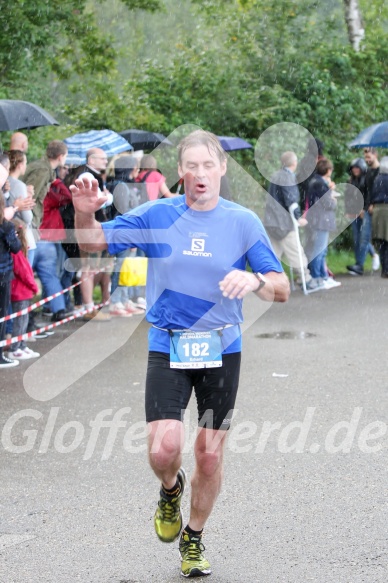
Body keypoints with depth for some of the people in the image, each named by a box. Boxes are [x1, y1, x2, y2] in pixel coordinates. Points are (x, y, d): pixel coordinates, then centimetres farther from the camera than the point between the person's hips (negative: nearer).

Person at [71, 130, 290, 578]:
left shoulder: (244, 222, 0)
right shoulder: (157, 215, 0)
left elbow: (281, 290, -2)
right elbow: (94, 243, 1)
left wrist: (255, 281, -25)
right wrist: (85, 213, -21)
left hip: (221, 349, 1)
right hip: (167, 347, -1)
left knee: (210, 456, 6)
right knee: (164, 448, -16)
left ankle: (194, 539, 31)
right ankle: (170, 489, 22)